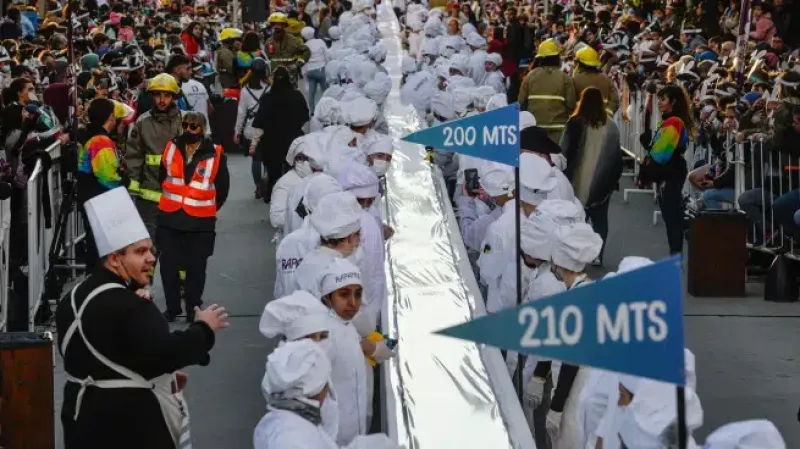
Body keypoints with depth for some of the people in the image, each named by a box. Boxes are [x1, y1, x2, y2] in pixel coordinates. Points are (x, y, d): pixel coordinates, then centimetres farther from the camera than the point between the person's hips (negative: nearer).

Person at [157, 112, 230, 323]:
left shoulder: (215, 154, -7)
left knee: (195, 267, 5)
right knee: (168, 265, 5)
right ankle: (172, 307, 18)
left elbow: (222, 188, 5)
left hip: (200, 222, -3)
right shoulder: (171, 148, 2)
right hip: (170, 218, 3)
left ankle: (194, 310, 16)